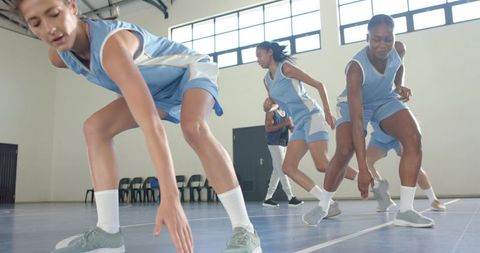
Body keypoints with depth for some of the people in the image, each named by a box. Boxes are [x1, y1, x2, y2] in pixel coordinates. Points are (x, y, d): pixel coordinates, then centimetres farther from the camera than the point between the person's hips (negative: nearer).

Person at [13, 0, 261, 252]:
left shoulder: (110, 44, -41)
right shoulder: (58, 56, -15)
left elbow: (151, 124, -52)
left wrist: (170, 197, -59)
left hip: (192, 69, -7)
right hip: (159, 89, 7)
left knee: (193, 127, -38)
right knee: (95, 127, -8)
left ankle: (245, 231, -30)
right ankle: (108, 232, -8)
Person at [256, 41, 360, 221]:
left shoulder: (285, 67, -5)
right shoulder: (267, 80, 16)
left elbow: (318, 85, -6)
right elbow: (276, 101, 28)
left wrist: (327, 113, -14)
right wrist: (270, 103, 3)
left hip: (312, 117, -8)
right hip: (299, 123, 8)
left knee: (322, 165, -20)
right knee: (288, 168, -5)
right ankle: (329, 203, -5)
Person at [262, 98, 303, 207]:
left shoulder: (286, 112, 15)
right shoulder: (271, 112, -5)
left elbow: (291, 128, 13)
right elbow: (268, 128, -15)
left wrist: (290, 125, -10)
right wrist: (283, 124, -20)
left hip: (284, 143, 8)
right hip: (274, 144, -8)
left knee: (277, 171, 7)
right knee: (282, 171, -8)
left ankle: (268, 198, 13)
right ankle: (291, 198, -6)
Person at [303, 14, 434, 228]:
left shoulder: (399, 49, -21)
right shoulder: (356, 68, -37)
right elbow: (357, 121, -42)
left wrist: (399, 85, -11)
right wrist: (363, 168, -46)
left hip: (386, 100, 5)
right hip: (356, 104, -4)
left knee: (414, 138, -18)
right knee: (344, 152, -24)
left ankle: (405, 210, -15)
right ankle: (323, 206, 0)